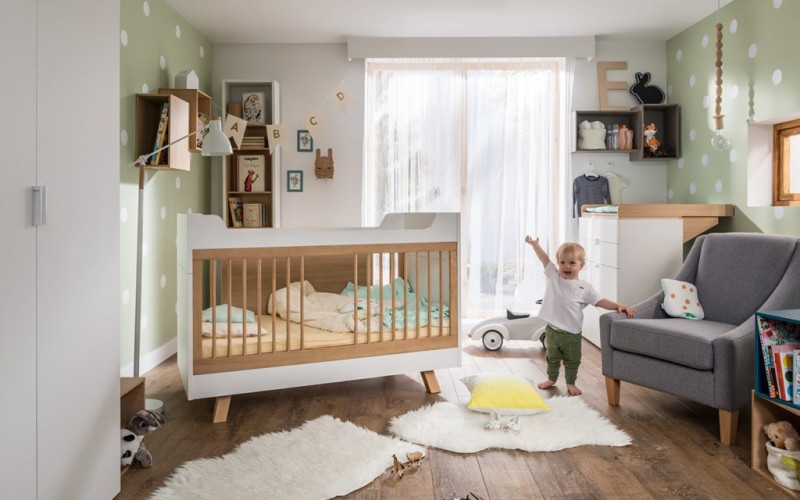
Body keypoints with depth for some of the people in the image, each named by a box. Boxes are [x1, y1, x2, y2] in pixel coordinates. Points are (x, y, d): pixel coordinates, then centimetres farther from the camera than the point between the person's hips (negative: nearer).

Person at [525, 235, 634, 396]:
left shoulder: (585, 287, -4)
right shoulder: (554, 277, -2)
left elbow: (600, 301, -3)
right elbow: (544, 259, -6)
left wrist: (618, 306, -16)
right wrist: (534, 244, -14)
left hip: (572, 333, -1)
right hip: (552, 330, 1)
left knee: (572, 361, 14)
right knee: (552, 358, 19)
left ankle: (571, 383, 32)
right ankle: (551, 379, 38)